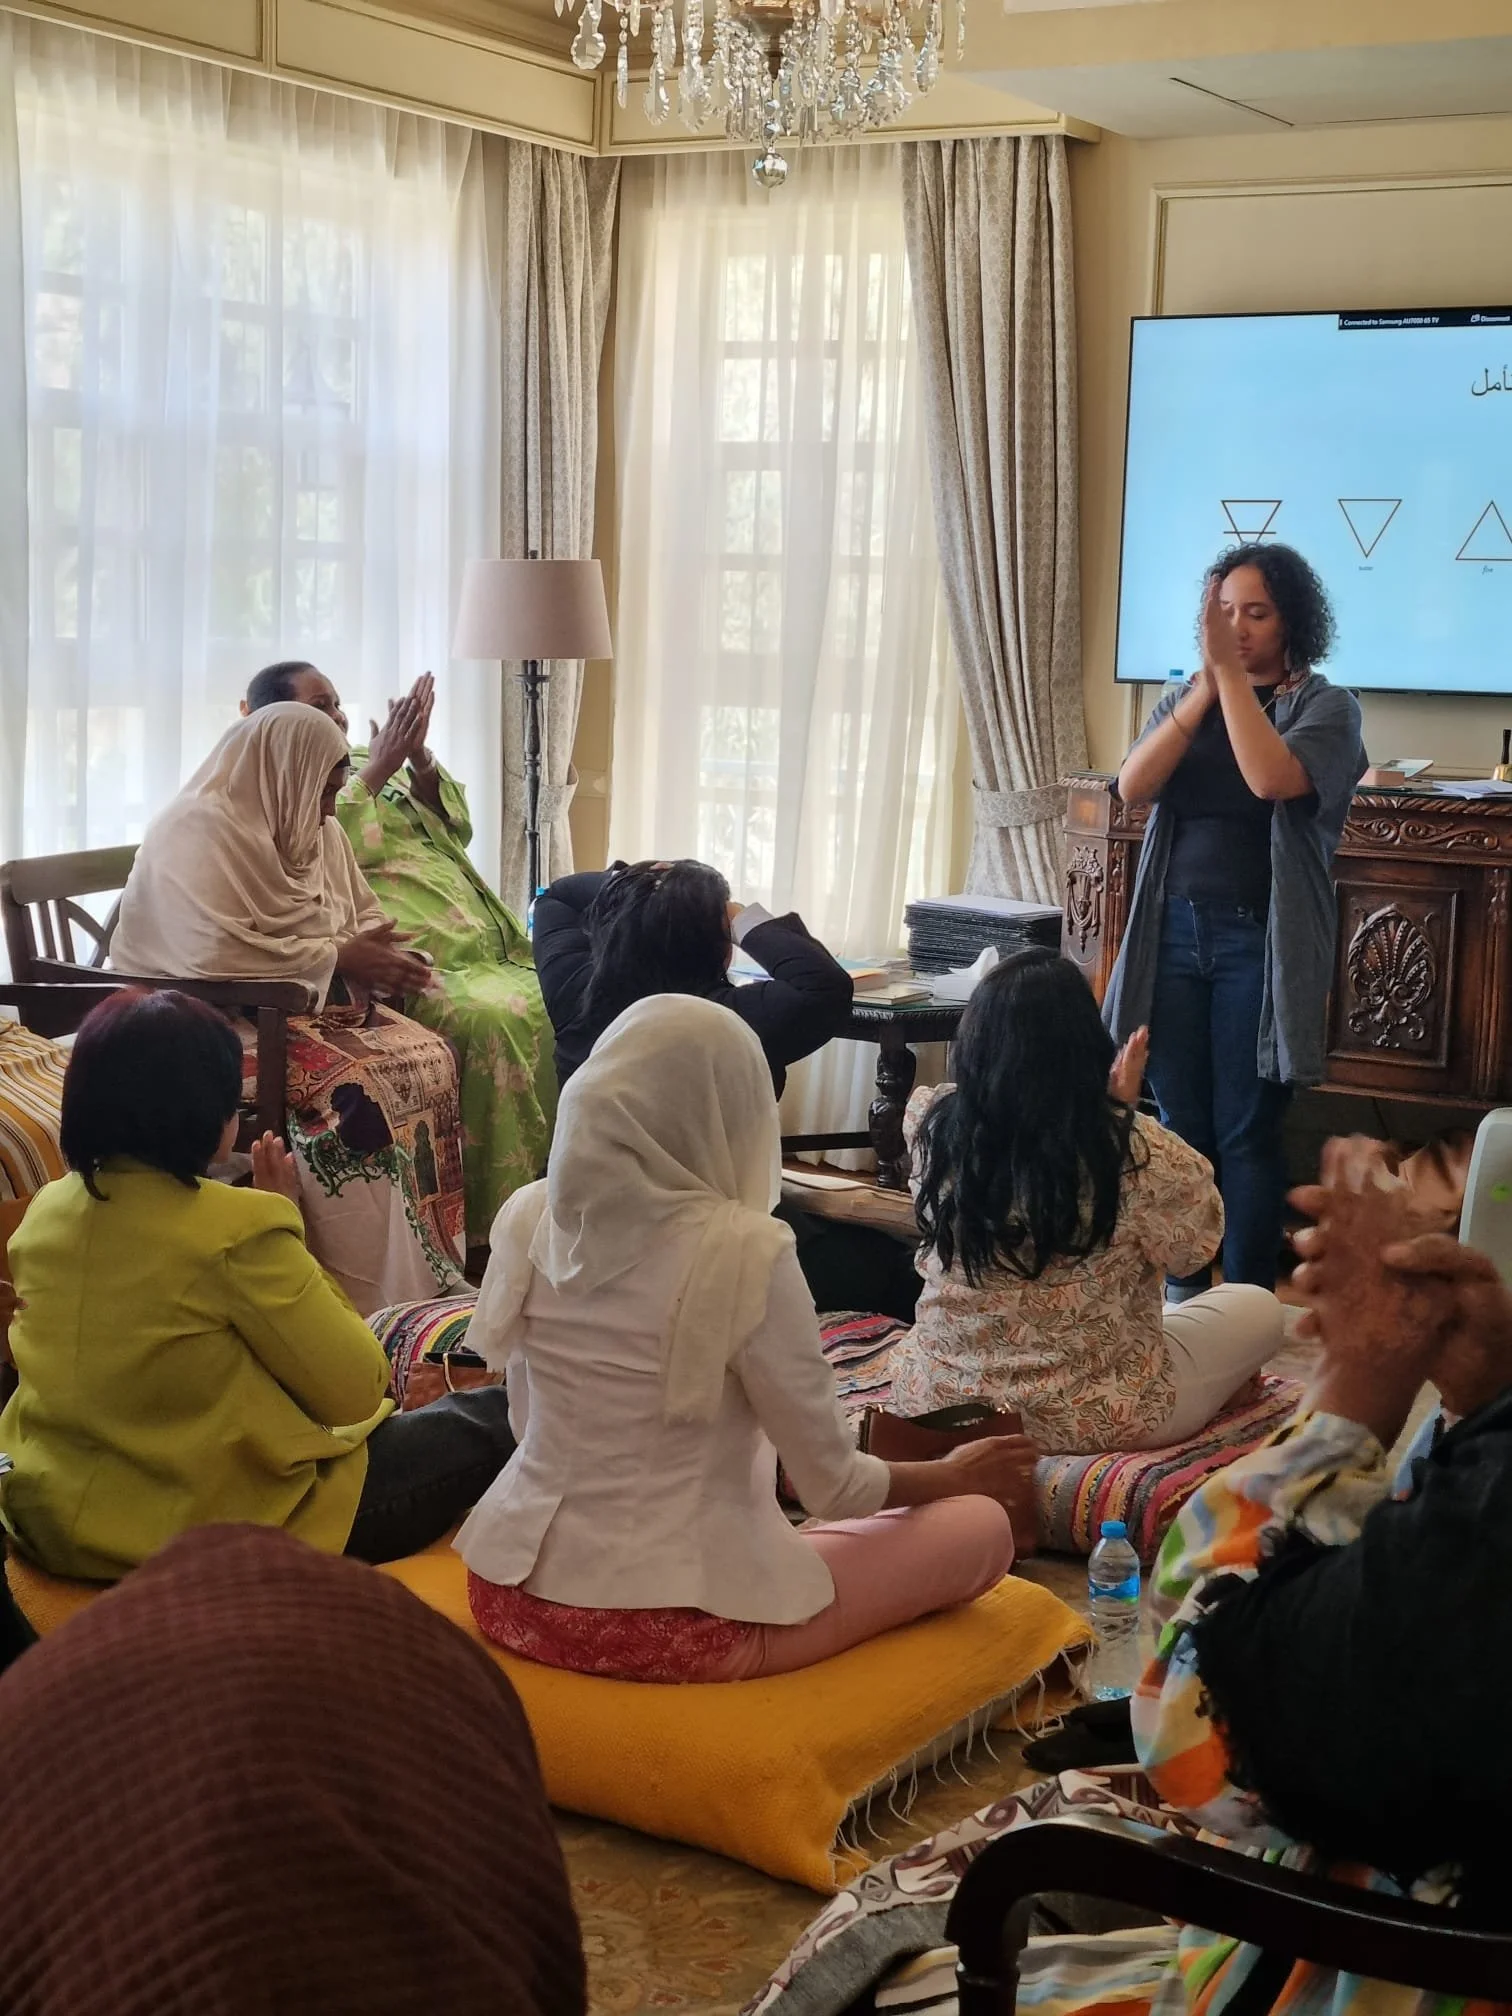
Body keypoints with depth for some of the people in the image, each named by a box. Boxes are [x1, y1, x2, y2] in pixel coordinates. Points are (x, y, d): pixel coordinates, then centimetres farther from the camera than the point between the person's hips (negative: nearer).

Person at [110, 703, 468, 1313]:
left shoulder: (313, 828, 13)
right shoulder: (198, 832, -16)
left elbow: (361, 912, 21)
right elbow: (218, 955, -27)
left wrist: (379, 952, -5)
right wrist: (338, 958, -20)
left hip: (311, 1004, 9)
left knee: (426, 1058, -13)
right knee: (350, 1086, -29)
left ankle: (437, 1269, -12)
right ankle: (382, 1295, -23)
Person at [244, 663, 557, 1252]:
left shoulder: (360, 764, 28)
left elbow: (453, 831, 22)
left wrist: (419, 759, 6)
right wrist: (374, 773, -8)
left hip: (489, 950, 8)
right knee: (493, 1020, -34)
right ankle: (492, 1226, -28)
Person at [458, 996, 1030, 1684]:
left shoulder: (528, 1217, -3)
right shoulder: (741, 1251, -19)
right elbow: (835, 1485, -10)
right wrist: (954, 1475, 11)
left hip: (514, 1593, 7)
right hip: (670, 1625, -7)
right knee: (984, 1525, 9)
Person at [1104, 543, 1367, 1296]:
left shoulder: (1327, 706, -3)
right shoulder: (1184, 698, 9)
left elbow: (1272, 779, -22)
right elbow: (1133, 787, -7)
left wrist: (1232, 670, -19)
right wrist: (1205, 683, -13)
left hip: (1259, 941, -4)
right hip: (1175, 931, 4)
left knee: (1246, 1133, 0)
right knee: (1180, 1124, 10)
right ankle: (1181, 1290, 21)